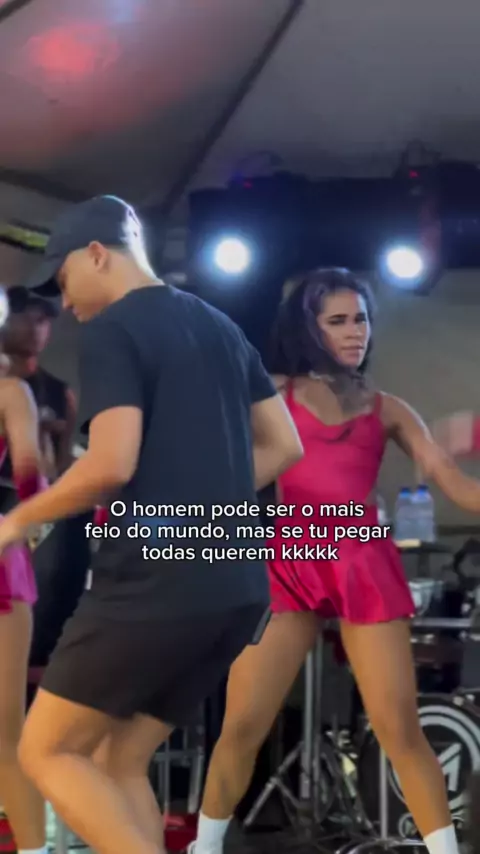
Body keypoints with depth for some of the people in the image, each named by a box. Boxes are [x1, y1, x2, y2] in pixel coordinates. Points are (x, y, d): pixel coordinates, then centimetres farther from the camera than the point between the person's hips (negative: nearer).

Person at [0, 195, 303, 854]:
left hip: (154, 585, -8)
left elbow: (112, 463, -19)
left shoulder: (111, 330, -7)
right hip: (239, 589, 8)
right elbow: (284, 446, 19)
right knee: (120, 760, 16)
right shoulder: (221, 327, 17)